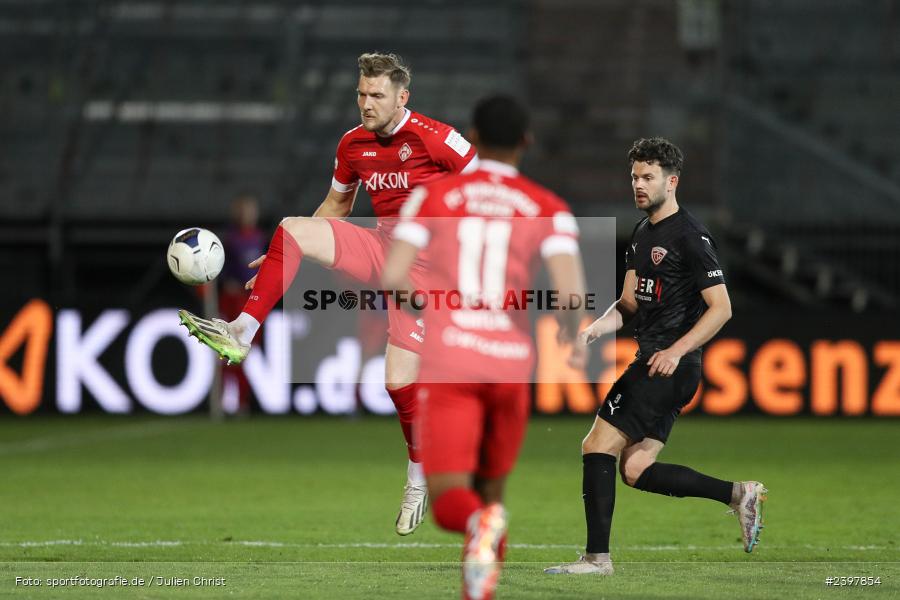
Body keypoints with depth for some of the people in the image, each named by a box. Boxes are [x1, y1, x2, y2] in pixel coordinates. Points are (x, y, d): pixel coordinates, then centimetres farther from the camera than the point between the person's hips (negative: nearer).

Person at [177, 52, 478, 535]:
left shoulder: (433, 138, -14)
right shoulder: (353, 143, 5)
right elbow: (335, 206, 19)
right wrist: (286, 258, 14)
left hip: (422, 263, -6)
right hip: (380, 249, 6)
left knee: (399, 381, -10)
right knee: (291, 229, -17)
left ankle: (418, 478, 13)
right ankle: (241, 334, -22)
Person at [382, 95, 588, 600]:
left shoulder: (434, 195, 6)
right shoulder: (549, 209, 6)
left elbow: (392, 279, -3)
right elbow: (571, 293, -9)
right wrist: (574, 338, 12)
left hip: (448, 360, -1)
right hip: (511, 362, 1)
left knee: (449, 499, -4)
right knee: (490, 489, 20)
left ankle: (480, 523, -39)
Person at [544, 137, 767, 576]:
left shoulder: (690, 236, -10)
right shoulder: (641, 234, 18)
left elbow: (721, 308, -14)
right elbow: (630, 303, 20)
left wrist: (675, 351, -22)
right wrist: (597, 327, -1)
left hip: (670, 366, -10)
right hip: (651, 363, 10)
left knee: (597, 446, -10)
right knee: (634, 469, 5)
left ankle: (597, 557, -6)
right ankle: (739, 494, 9)